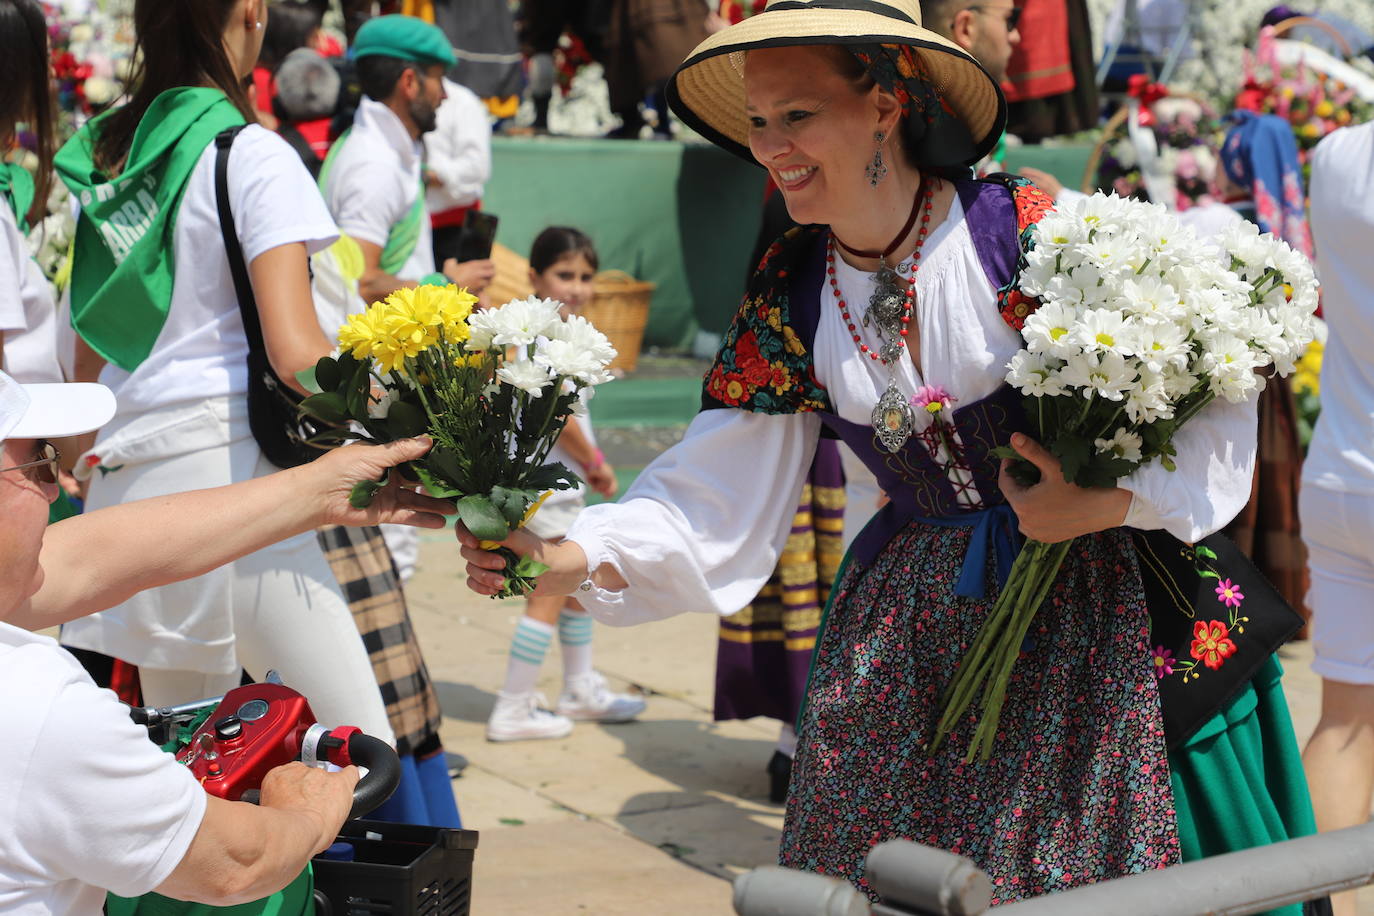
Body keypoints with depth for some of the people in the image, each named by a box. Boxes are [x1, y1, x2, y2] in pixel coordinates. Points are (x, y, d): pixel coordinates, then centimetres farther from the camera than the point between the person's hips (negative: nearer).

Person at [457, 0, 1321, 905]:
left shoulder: (1025, 230, -16)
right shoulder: (792, 290, 0)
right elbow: (713, 497, -2)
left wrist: (1105, 502, -23)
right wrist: (567, 559, -17)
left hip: (1080, 616, -4)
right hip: (903, 635, 4)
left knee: (1076, 869, 2)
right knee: (873, 872, 6)